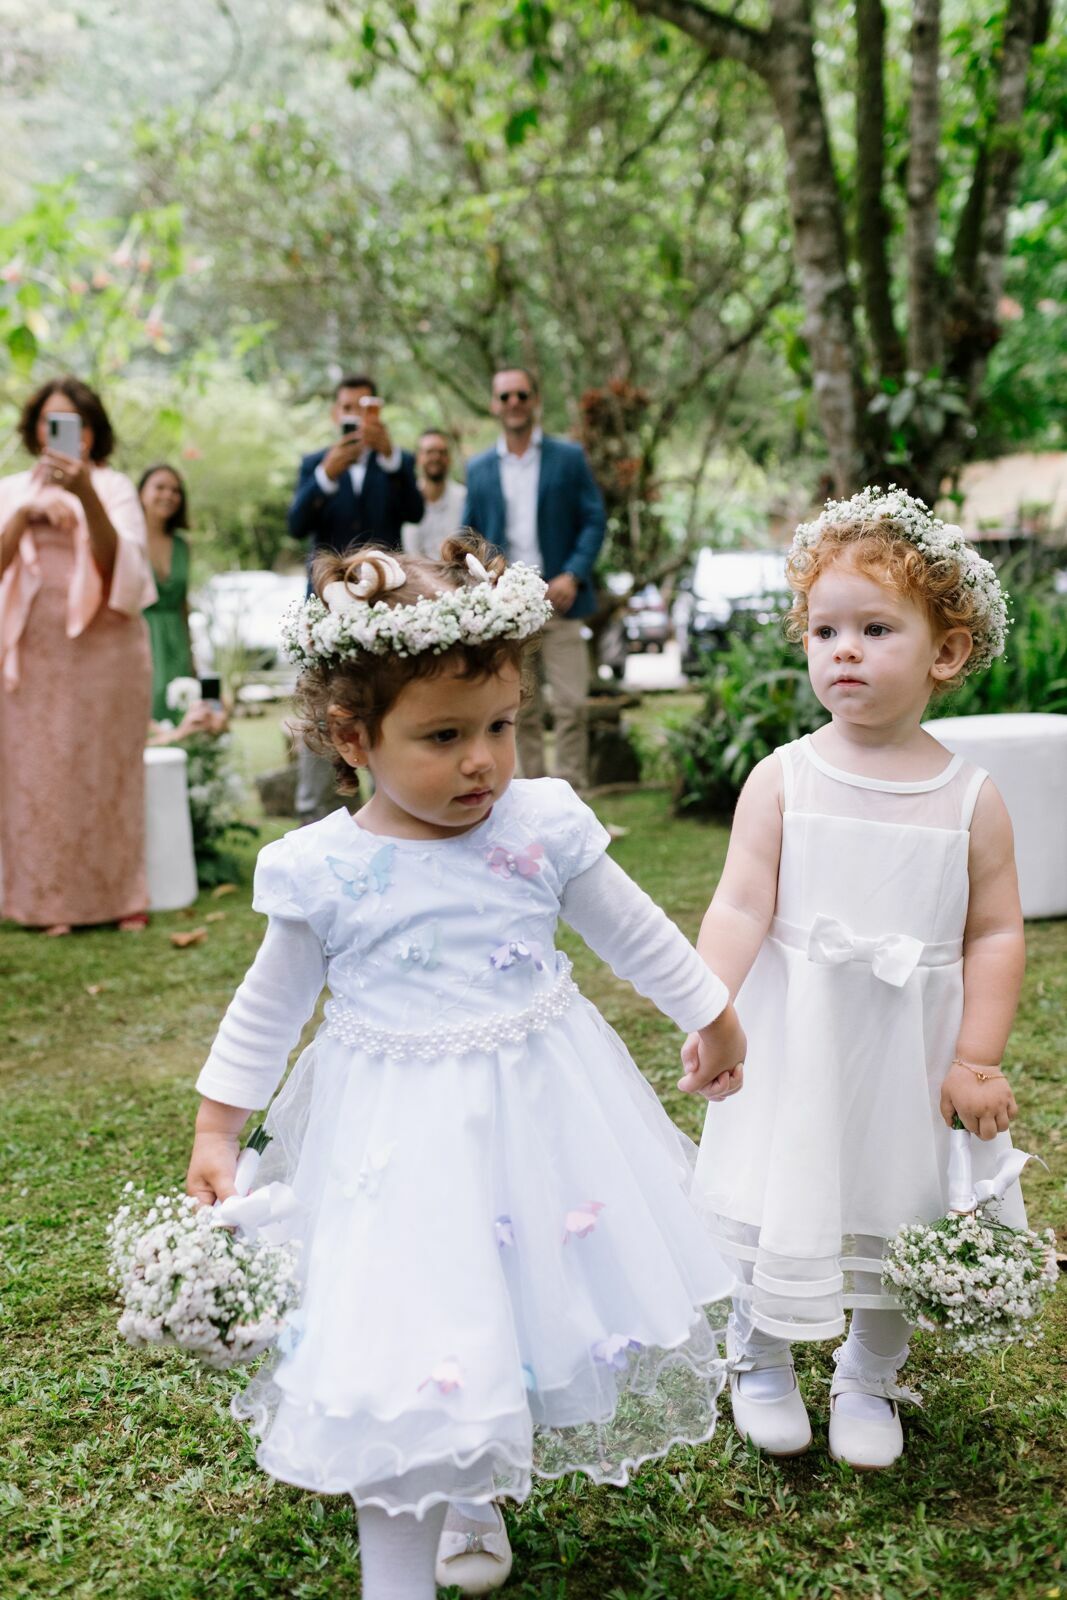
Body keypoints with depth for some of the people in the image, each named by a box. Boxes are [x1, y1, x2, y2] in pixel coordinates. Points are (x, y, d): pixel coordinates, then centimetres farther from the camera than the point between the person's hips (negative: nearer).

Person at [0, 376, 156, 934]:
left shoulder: (114, 486, 5)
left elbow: (118, 562, -10)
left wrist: (87, 497, -23)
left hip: (106, 648, -2)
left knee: (106, 772, 1)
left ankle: (119, 894, 8)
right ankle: (50, 900, 6)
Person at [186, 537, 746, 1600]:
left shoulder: (544, 826, -8)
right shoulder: (324, 870, -12)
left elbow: (633, 934, 6)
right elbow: (268, 1008, 2)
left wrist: (713, 1017, 16)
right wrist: (215, 1132, 4)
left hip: (541, 1111, 3)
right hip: (399, 1139, -2)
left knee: (546, 1301, 17)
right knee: (403, 1359, -2)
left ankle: (476, 1498, 46)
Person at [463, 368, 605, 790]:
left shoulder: (569, 457, 6)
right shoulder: (479, 469, 12)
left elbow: (594, 520, 1)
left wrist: (573, 575, -13)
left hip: (557, 601, -2)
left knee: (570, 705, -6)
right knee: (523, 712, 6)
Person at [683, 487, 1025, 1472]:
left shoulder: (971, 798, -5)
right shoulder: (784, 778, -7)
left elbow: (996, 932, -2)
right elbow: (741, 906, -11)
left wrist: (977, 1059, -6)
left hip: (912, 1046, 1)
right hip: (796, 1038, -1)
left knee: (897, 1216, 14)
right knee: (778, 1206, 9)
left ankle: (870, 1383, 39)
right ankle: (760, 1366, 37)